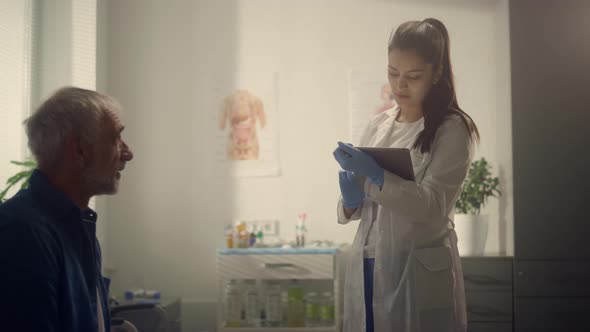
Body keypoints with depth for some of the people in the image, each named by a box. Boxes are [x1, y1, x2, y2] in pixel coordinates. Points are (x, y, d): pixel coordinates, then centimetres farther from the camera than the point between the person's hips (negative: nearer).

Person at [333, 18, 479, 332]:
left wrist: (376, 175, -26)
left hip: (420, 271, -4)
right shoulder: (377, 125, 9)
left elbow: (433, 206, -15)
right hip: (366, 266, 5)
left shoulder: (452, 129, -6)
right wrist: (351, 201, -9)